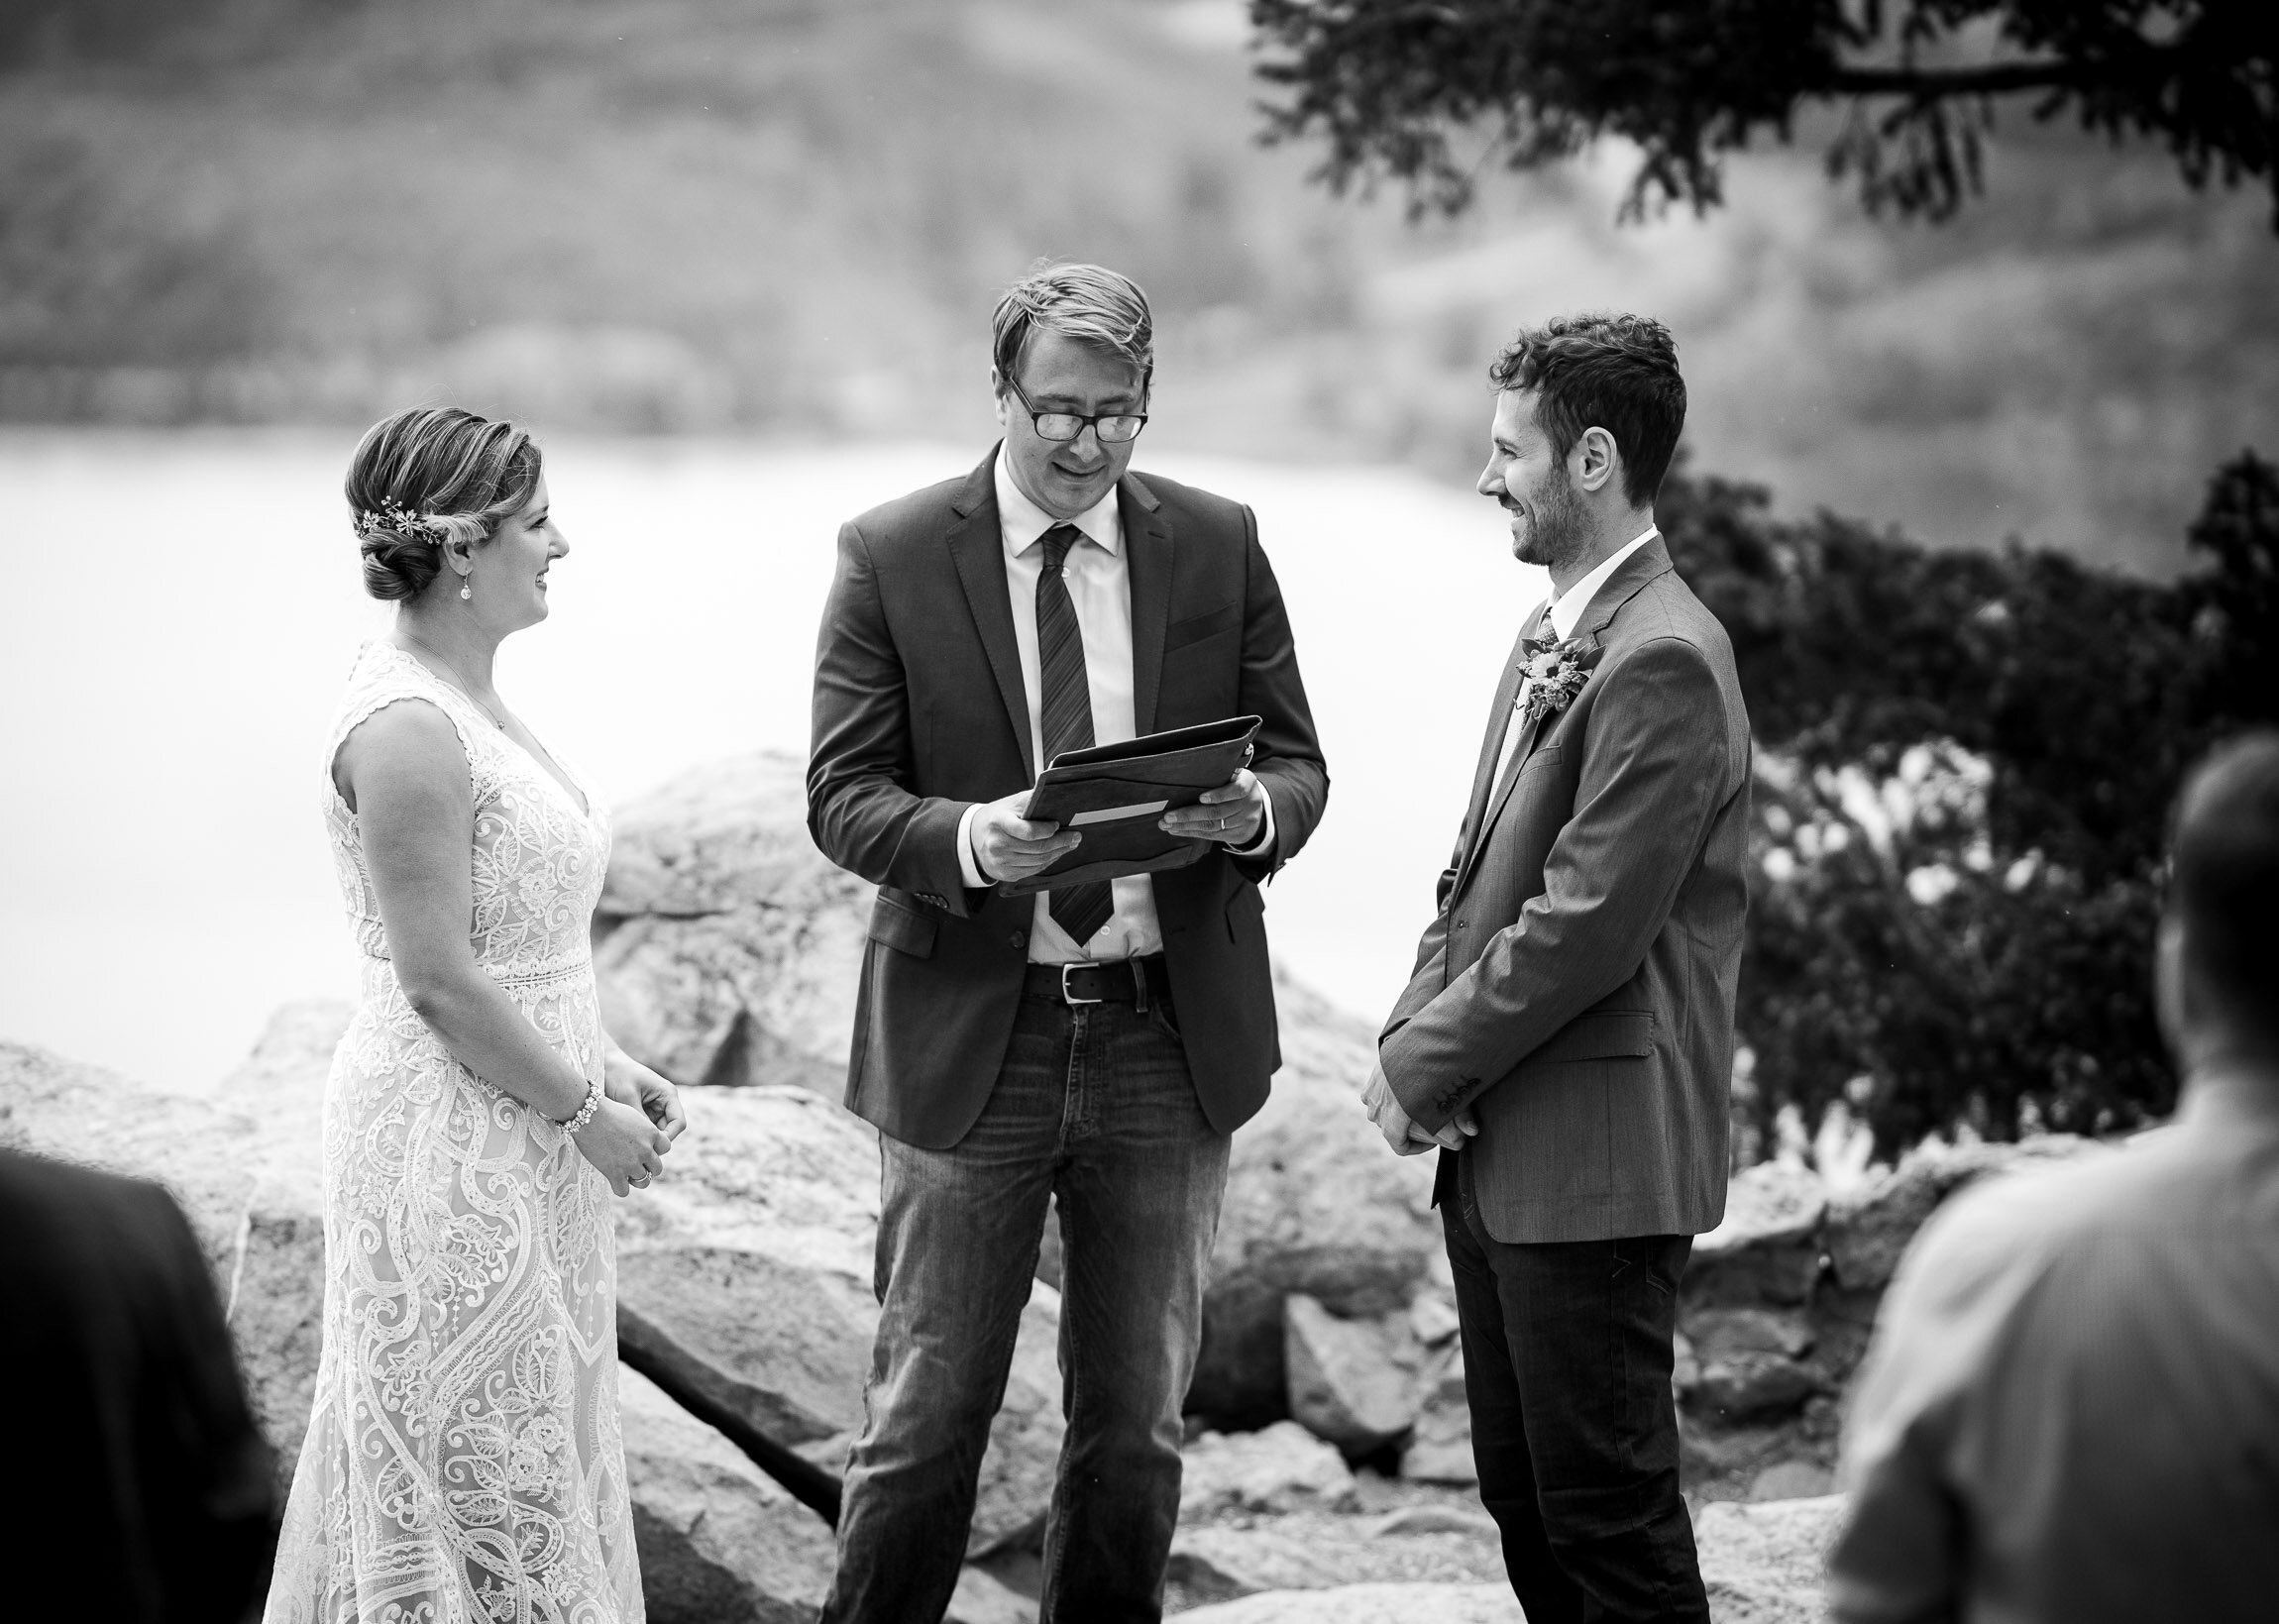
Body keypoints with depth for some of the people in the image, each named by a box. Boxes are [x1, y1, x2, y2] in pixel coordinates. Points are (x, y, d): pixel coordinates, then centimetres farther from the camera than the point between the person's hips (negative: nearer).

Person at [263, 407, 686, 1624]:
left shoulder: (470, 702, 10)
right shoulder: (405, 727, -21)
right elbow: (440, 985, -21)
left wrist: (606, 1064, 10)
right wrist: (584, 1109, -13)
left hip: (521, 1142, 10)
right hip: (448, 1146, -10)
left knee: (541, 1459, 16)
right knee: (479, 1476, 0)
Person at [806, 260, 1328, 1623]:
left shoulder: (1220, 547, 4)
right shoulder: (893, 558, -2)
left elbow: (1300, 766, 7)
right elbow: (842, 795, -5)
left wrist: (1253, 815, -17)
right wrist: (968, 840, -25)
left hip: (1173, 1036, 2)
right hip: (971, 1037, -2)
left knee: (1139, 1419, 12)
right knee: (928, 1416, 2)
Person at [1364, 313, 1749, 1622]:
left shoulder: (1662, 660, -17)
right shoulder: (1555, 639, 15)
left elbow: (1584, 927, -21)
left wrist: (1427, 1065, -12)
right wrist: (1415, 1033, 2)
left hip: (1592, 1159, -10)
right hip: (1495, 1150, 10)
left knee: (1609, 1515, -2)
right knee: (1525, 1500, 16)